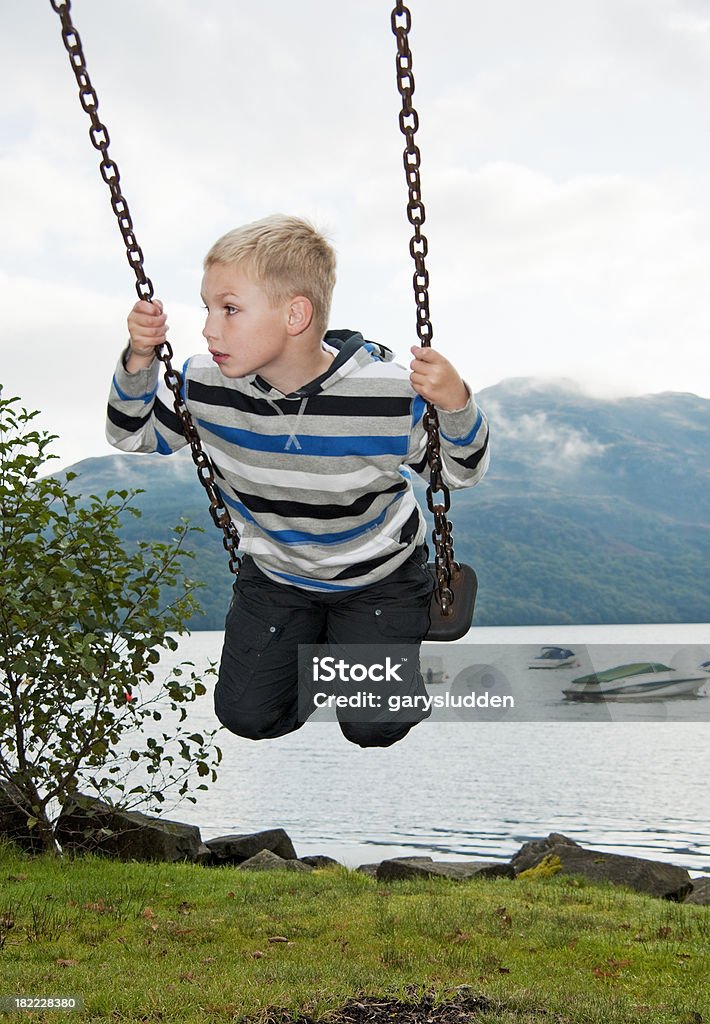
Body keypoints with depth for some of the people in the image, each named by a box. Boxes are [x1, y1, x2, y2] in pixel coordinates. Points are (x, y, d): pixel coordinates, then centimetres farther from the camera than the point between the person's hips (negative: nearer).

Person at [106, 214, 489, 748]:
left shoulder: (387, 392, -30)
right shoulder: (207, 384, -20)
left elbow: (461, 472, -16)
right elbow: (133, 434, -2)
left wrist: (456, 406, -37)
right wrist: (139, 362, -20)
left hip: (378, 575, -3)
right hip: (275, 574, 3)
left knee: (374, 725, -7)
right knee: (248, 717, 3)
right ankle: (311, 643, 32)